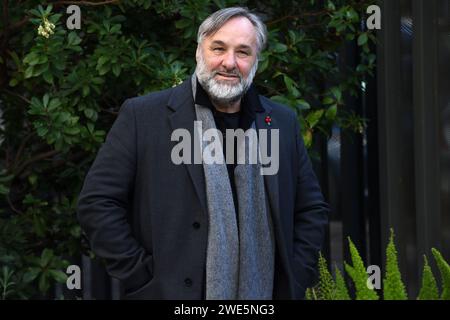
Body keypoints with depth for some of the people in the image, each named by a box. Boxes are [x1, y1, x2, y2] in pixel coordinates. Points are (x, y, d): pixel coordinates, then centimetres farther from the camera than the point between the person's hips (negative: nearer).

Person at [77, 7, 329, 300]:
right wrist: (143, 276, -11)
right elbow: (97, 202, -6)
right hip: (171, 290, -3)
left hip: (264, 296, 3)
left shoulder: (282, 122, 7)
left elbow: (313, 209, 12)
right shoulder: (142, 116, -4)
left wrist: (294, 282, 2)